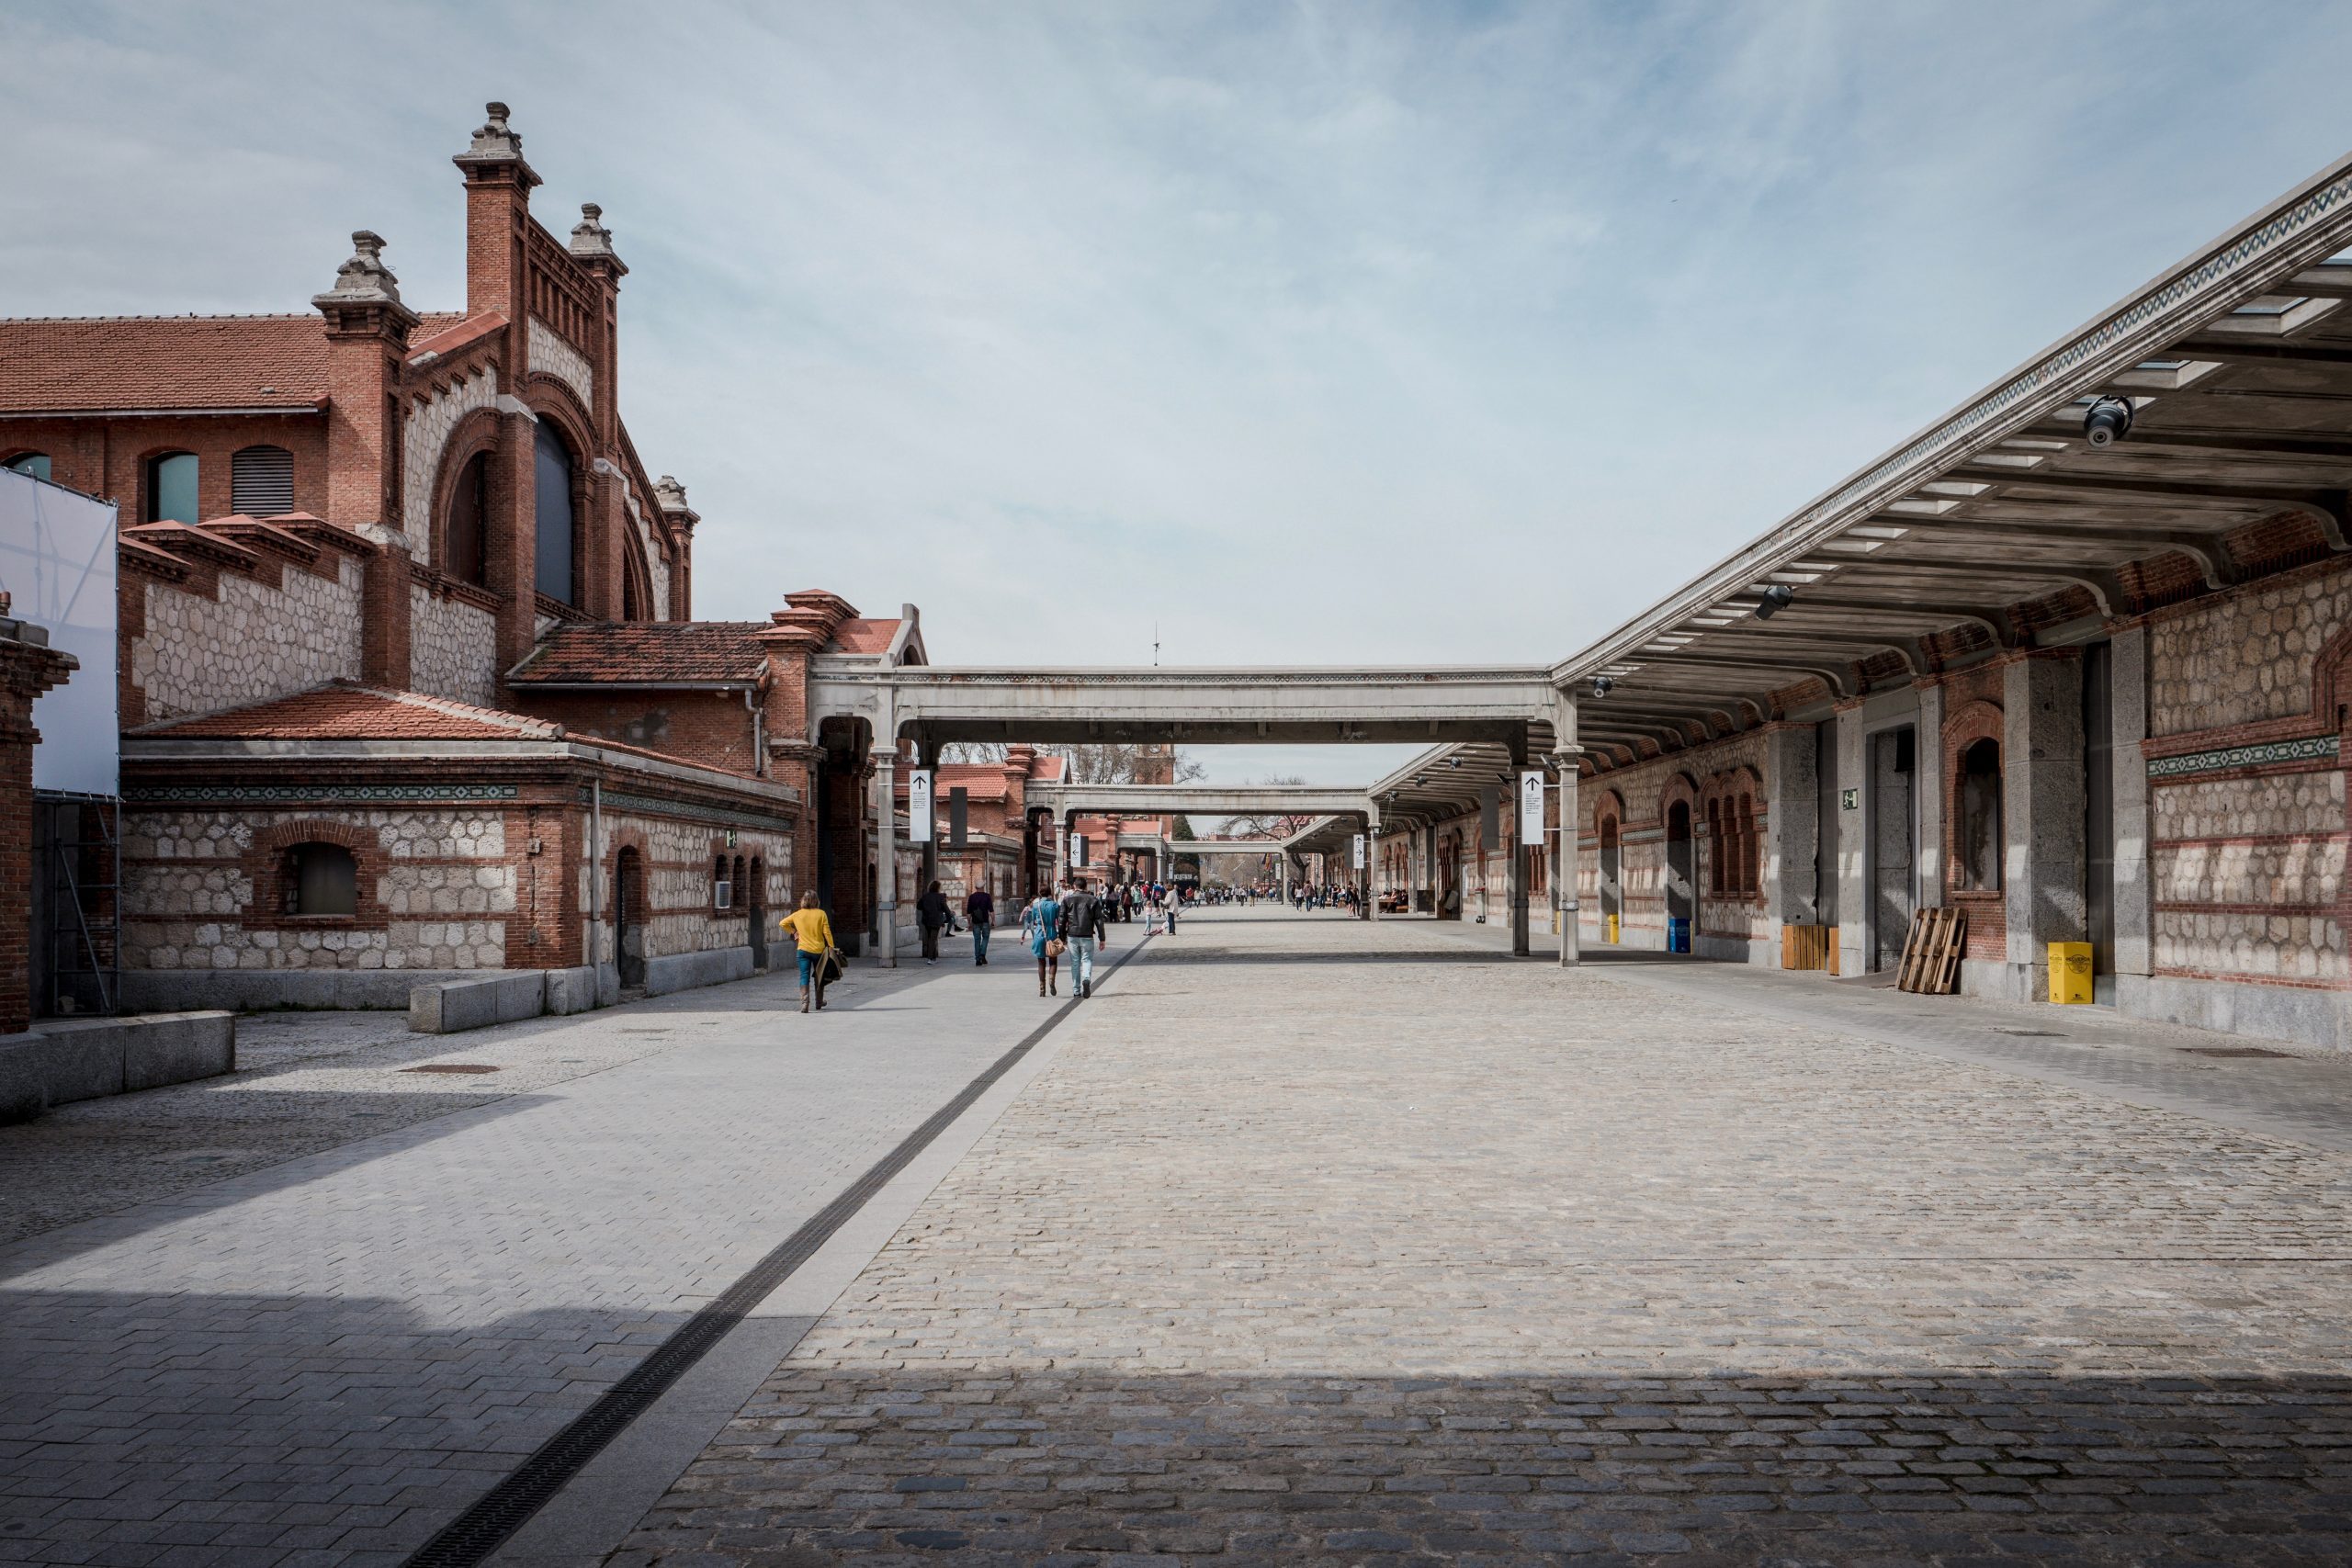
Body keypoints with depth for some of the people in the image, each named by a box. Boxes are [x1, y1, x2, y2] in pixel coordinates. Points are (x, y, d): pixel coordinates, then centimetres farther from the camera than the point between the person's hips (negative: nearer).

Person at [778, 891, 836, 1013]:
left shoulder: (797, 915, 0)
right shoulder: (821, 914, -6)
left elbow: (782, 923, 9)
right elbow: (827, 932, -7)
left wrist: (793, 931, 20)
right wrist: (831, 947, -2)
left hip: (804, 950, 0)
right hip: (819, 950, 0)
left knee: (805, 977, -2)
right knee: (819, 977, 17)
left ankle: (804, 1004, -17)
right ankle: (819, 1003, 28)